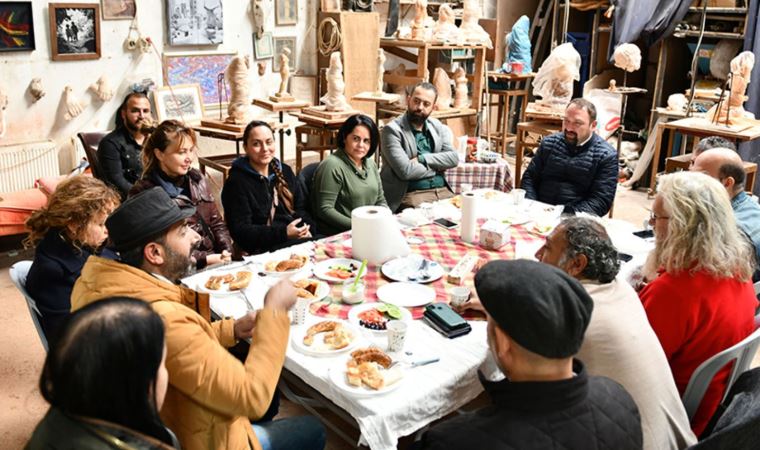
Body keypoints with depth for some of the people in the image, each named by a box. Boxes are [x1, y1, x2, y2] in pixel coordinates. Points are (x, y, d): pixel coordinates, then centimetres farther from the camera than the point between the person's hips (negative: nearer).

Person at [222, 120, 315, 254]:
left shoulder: (284, 171, 17)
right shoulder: (237, 182, -3)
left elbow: (302, 208, 16)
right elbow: (240, 230, -9)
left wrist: (306, 229, -7)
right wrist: (284, 233, -19)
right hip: (264, 249, -7)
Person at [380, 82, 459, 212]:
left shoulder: (437, 126, 14)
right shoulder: (392, 130, -5)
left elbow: (454, 158, 2)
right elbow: (405, 170, -16)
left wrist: (422, 159, -10)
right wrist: (438, 166, -2)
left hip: (442, 190, 6)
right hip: (411, 194, -6)